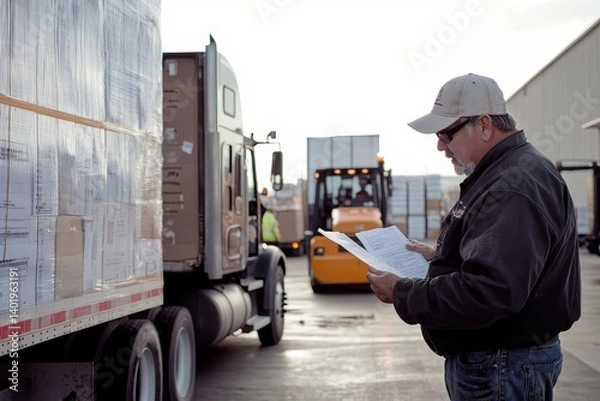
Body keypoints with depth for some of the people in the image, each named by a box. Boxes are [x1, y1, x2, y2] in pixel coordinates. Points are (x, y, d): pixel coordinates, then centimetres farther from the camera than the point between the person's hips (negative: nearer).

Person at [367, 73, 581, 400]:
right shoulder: (498, 174, 12)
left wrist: (402, 294, -22)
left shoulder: (515, 188, -24)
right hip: (483, 358, 10)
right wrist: (439, 257, 11)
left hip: (505, 367, -10)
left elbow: (488, 291, -32)